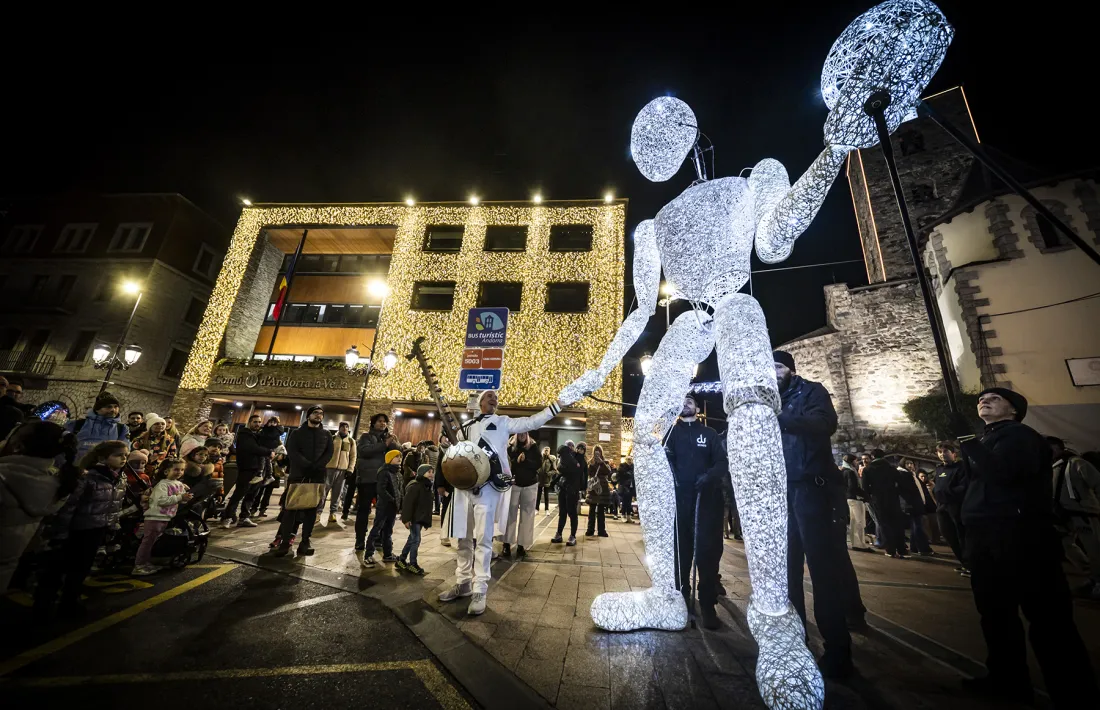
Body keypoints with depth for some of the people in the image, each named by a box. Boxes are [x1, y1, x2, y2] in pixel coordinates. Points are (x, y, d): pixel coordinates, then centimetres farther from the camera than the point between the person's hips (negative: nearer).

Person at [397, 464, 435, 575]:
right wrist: (406, 519, -25)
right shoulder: (414, 485, -17)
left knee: (412, 539, 16)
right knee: (416, 539, -7)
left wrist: (426, 520, 17)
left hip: (421, 518, 9)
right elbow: (407, 503, -21)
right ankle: (412, 564, 5)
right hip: (414, 518, -9)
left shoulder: (427, 486, 12)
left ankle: (401, 560, 29)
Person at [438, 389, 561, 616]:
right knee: (463, 537, 12)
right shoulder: (467, 426, 17)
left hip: (488, 484, -3)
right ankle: (463, 583, 27)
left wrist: (557, 405, -10)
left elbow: (531, 422, -1)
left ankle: (479, 591, 5)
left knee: (483, 538, -4)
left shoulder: (503, 422, 8)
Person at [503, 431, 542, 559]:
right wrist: (517, 461, -22)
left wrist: (525, 461, -17)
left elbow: (539, 464, -6)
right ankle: (507, 545, 7)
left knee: (527, 516, 3)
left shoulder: (533, 446, 0)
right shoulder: (511, 447, 0)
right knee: (511, 514, -2)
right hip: (514, 484, 0)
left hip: (530, 485, 0)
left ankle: (521, 546, 10)